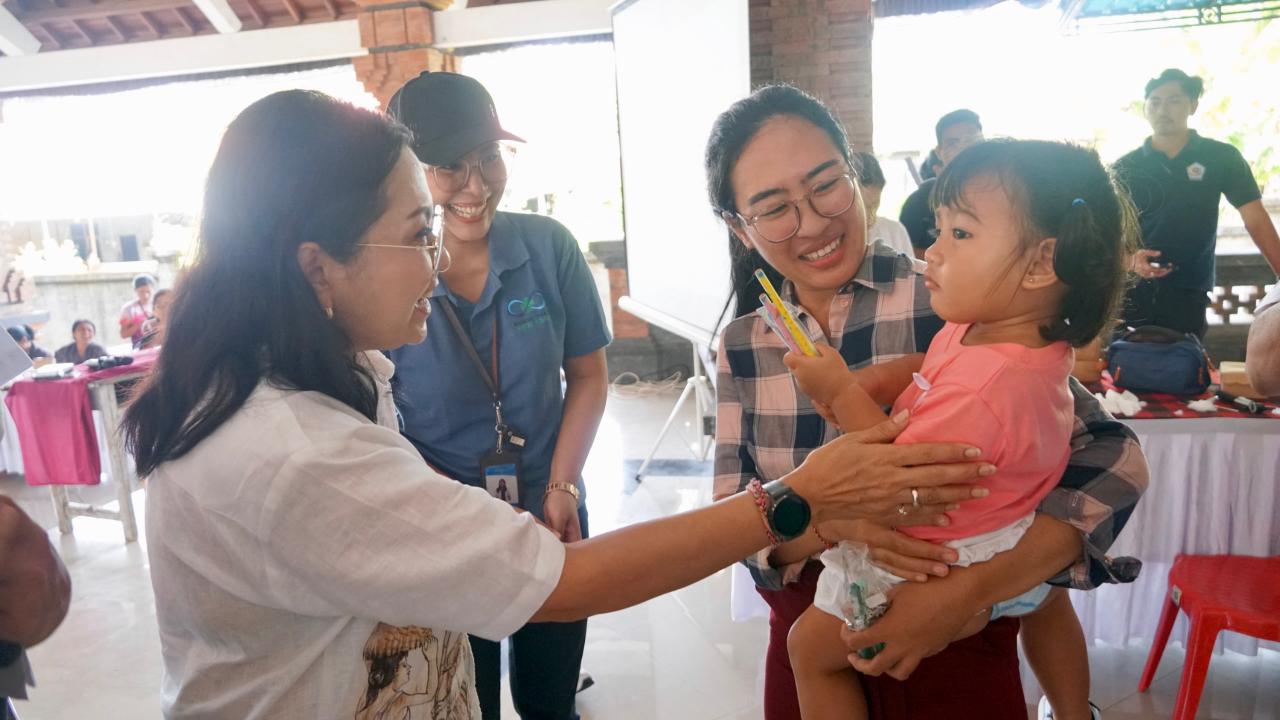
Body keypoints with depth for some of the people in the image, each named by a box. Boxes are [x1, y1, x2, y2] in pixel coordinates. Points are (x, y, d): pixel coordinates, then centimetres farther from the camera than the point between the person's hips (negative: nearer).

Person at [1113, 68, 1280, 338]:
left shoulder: (1222, 158, 3)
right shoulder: (1125, 167, 3)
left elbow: (1255, 219, 0)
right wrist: (1128, 258, -16)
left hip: (1189, 293, 0)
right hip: (1131, 290, 0)